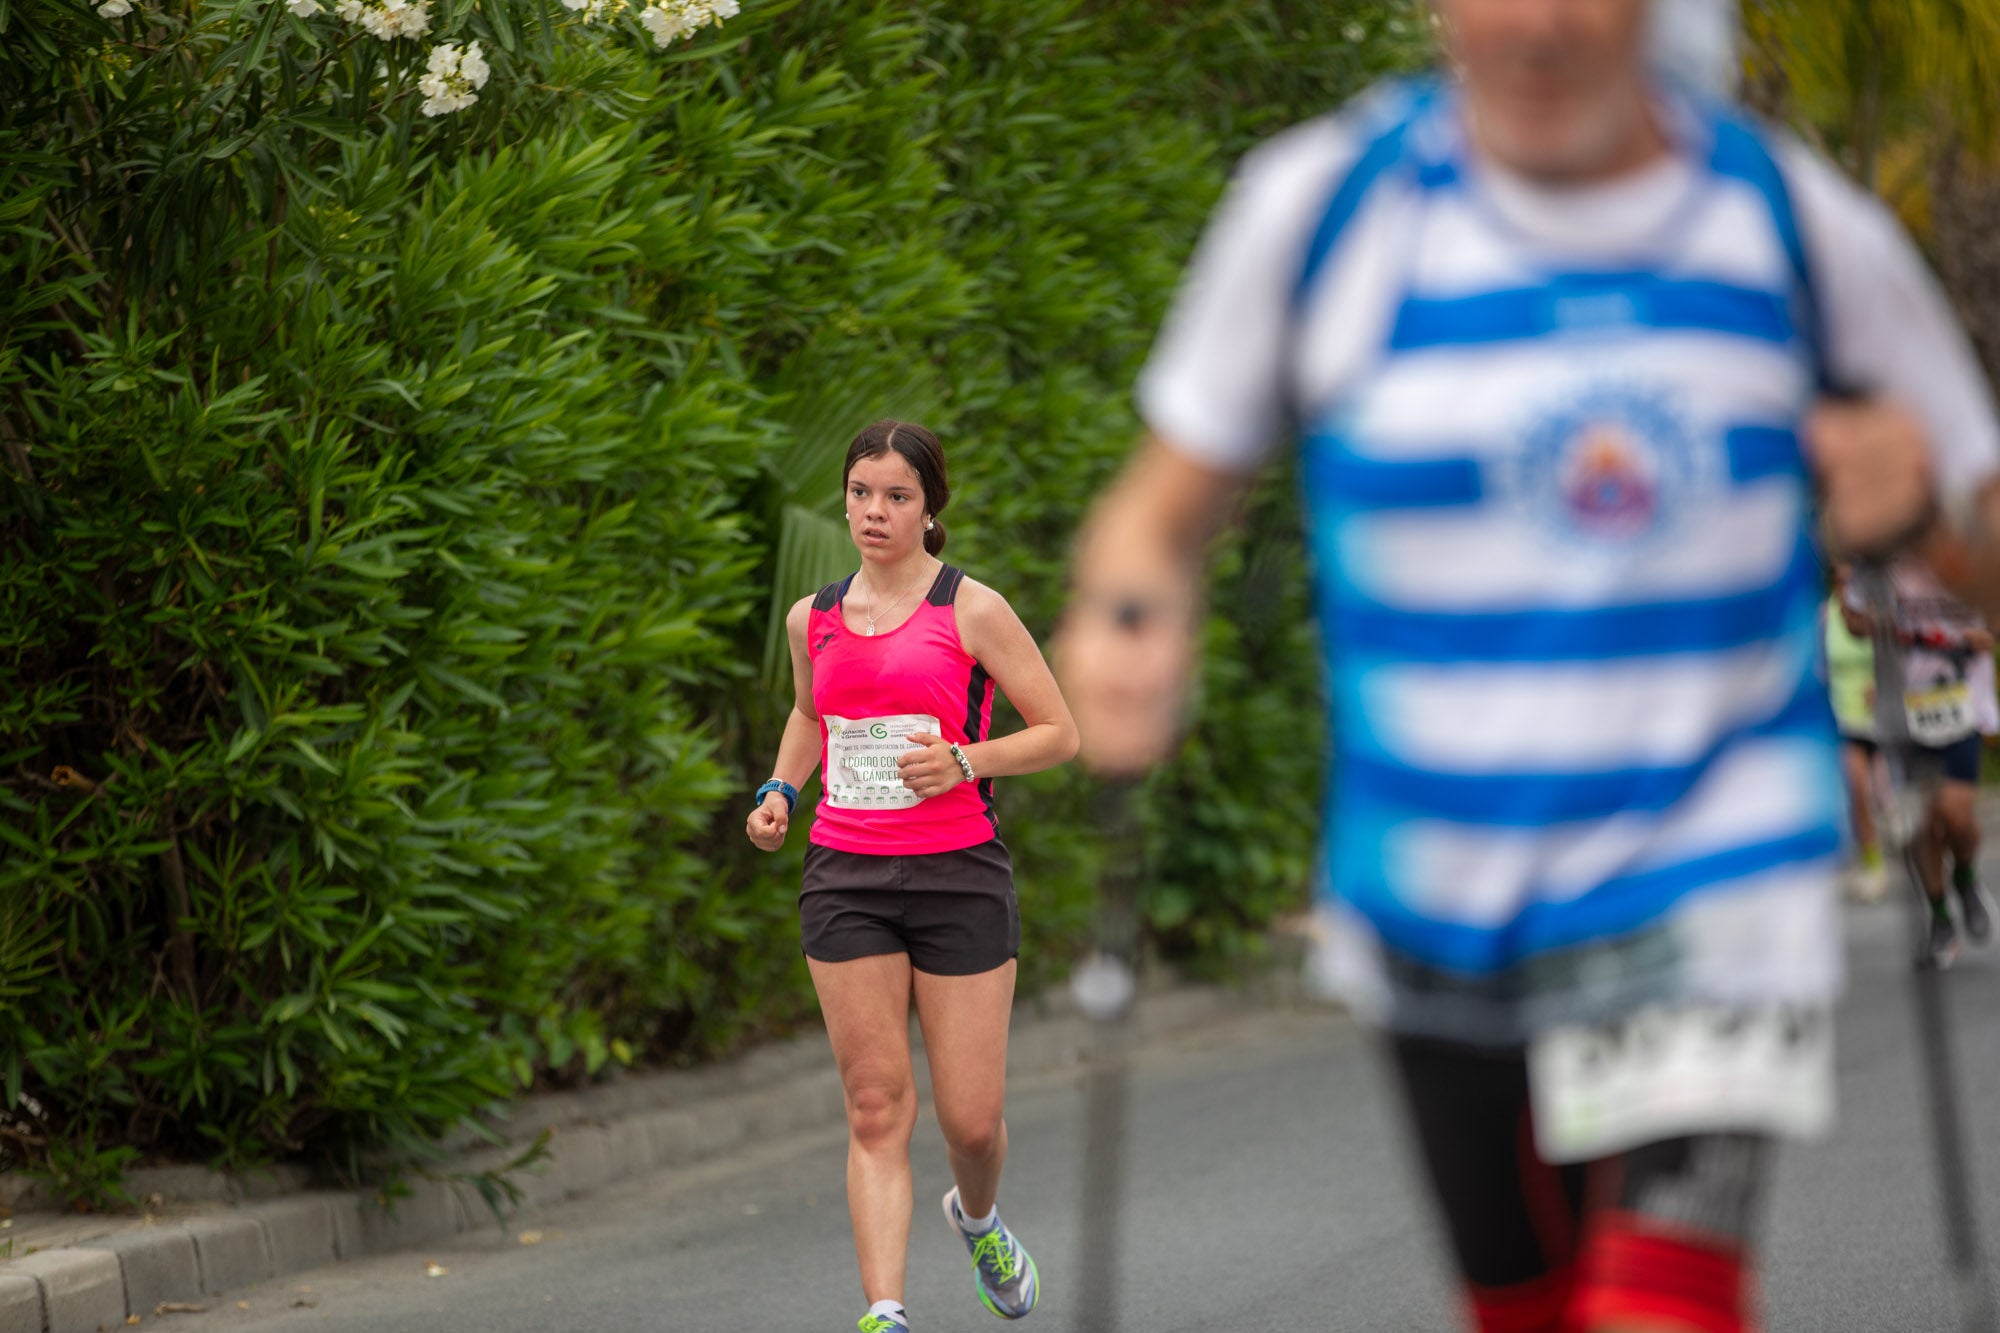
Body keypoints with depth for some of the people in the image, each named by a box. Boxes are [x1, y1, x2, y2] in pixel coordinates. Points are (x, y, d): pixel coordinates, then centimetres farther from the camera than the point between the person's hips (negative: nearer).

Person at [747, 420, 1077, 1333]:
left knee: (971, 1119, 0)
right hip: (846, 879, 3)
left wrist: (965, 760, -16)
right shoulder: (813, 619, 9)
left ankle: (978, 1217, 35)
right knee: (876, 1109, -5)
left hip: (958, 877, -3)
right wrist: (780, 790, 12)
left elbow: (1060, 735, -1)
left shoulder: (972, 610, -3)